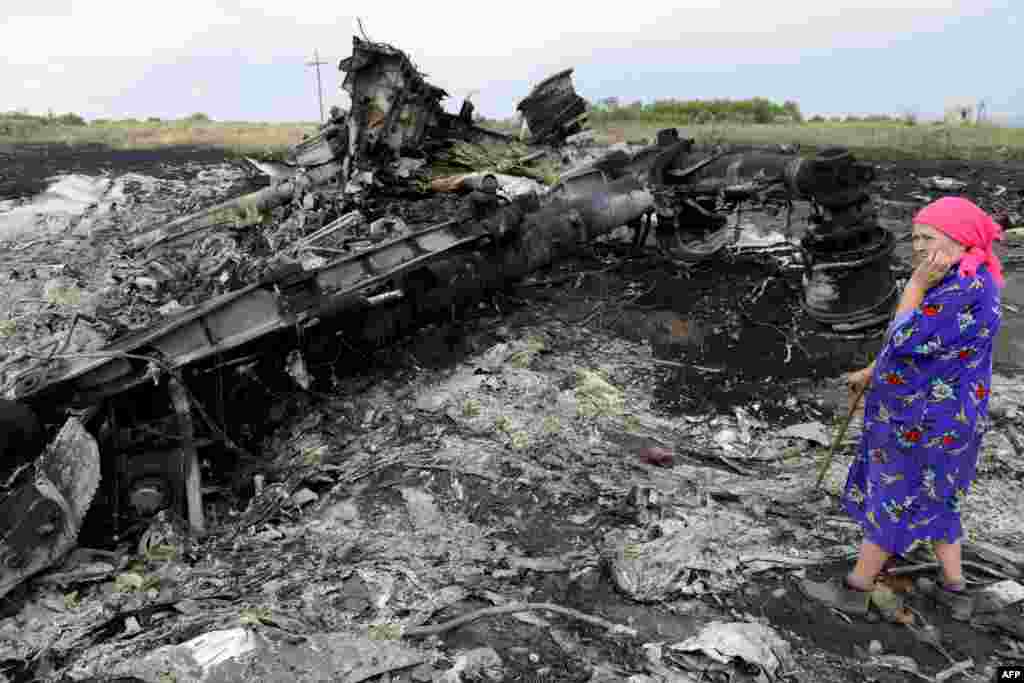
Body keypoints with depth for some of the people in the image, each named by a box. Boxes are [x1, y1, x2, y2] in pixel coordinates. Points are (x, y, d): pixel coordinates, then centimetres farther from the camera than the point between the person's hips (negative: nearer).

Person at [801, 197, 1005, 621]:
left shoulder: (967, 290, -26)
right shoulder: (960, 281, 6)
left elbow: (905, 341, -27)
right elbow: (923, 344, 15)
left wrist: (916, 284, -21)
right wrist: (870, 374, 18)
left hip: (925, 423, -10)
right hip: (935, 416, 10)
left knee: (889, 502, 4)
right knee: (933, 500, 22)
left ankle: (855, 590, 20)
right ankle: (955, 590, 36)